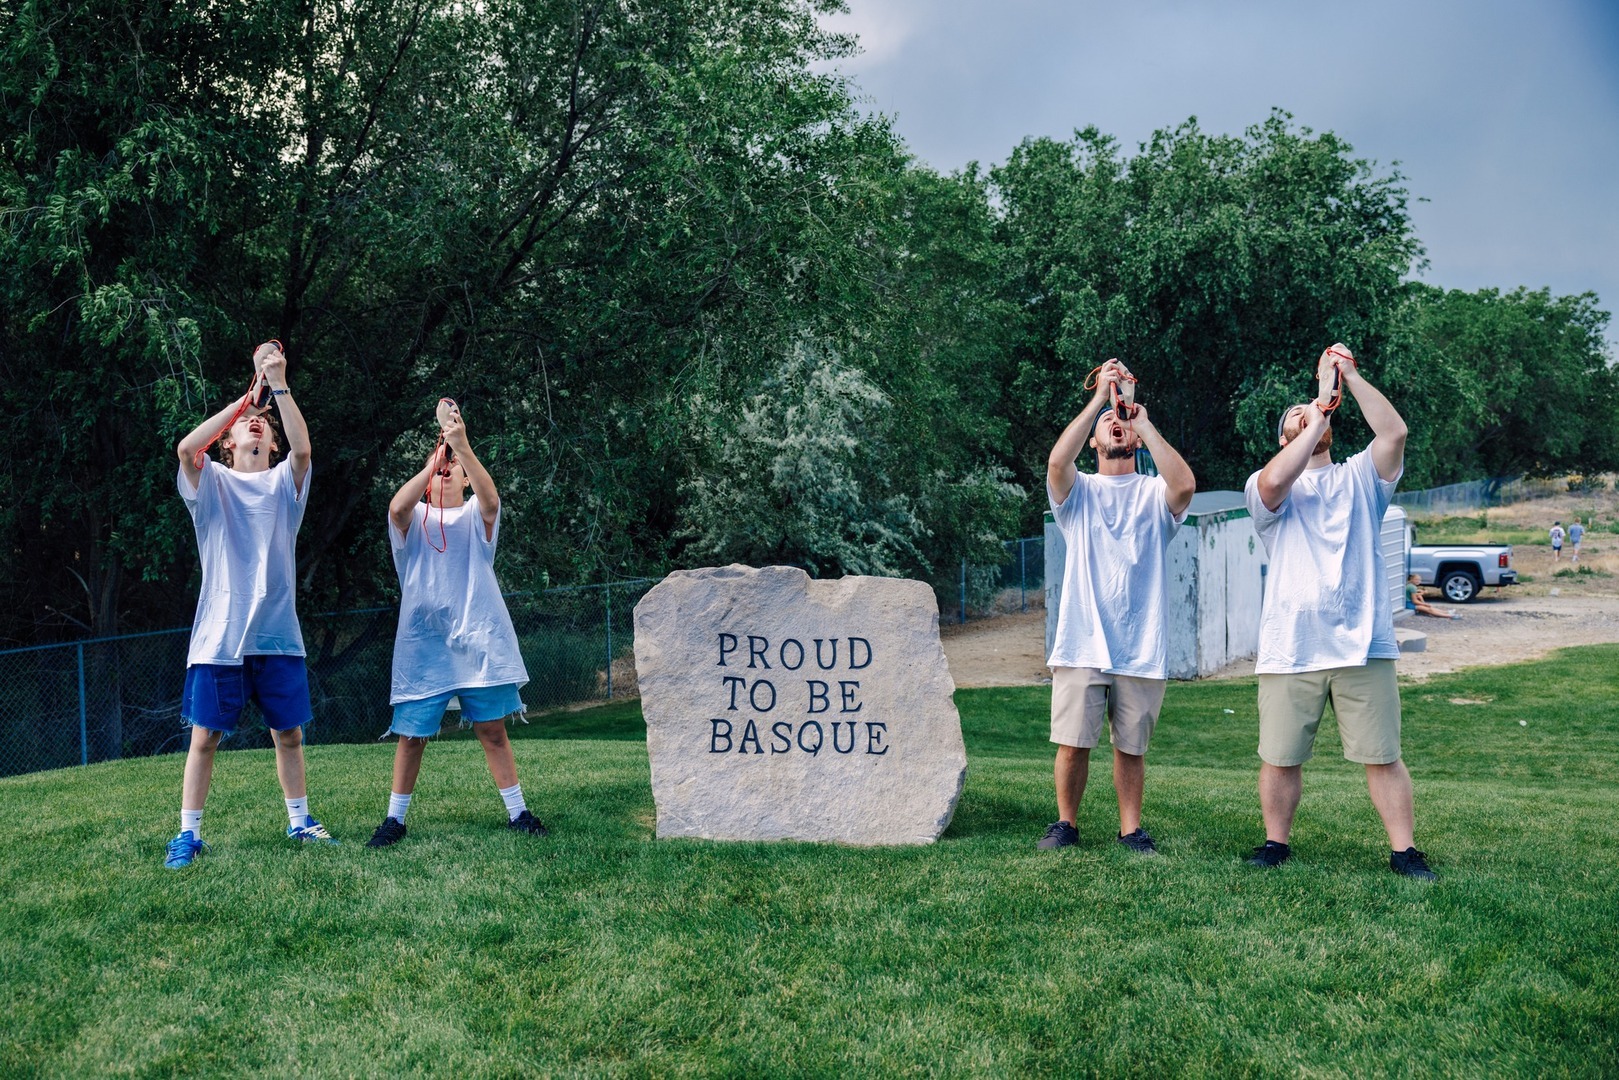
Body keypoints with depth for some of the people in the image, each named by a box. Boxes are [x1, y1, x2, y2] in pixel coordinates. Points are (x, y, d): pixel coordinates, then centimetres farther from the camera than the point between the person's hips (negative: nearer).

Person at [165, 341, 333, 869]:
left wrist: (279, 385, -20)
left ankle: (299, 820, 24)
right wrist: (242, 398, -14)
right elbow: (186, 447, -17)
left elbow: (303, 447, -13)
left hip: (277, 632, 2)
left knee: (289, 733, 9)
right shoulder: (213, 482, 5)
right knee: (204, 736, 1)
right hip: (219, 633, -2)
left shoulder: (283, 481, 8)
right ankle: (188, 833, 10)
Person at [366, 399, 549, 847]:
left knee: (493, 730, 4)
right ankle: (394, 819, 16)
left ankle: (518, 813, 12)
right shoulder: (415, 519, 8)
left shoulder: (475, 517, 8)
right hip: (423, 645, 0)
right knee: (411, 735, 4)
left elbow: (491, 498, -17)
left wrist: (462, 446, -27)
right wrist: (432, 462, -19)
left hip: (478, 642, 0)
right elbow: (397, 506, -17)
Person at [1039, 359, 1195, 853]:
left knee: (1131, 747, 7)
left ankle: (1131, 828, 20)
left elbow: (1184, 484, -15)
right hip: (1081, 645, 0)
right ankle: (1065, 824, 16)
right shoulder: (1079, 490, 9)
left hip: (1140, 649, 1)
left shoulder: (1154, 493, 9)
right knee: (1073, 743, 0)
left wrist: (1144, 421, -8)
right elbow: (1057, 460, -14)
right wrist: (1099, 397, -12)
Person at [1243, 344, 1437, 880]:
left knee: (1383, 755, 2)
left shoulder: (1359, 477, 14)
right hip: (1289, 650, 0)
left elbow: (1394, 432, -4)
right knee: (1279, 758, 5)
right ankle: (1276, 843, 21)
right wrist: (1314, 423, -7)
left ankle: (1404, 850, 11)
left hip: (1363, 646, 1)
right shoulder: (1268, 486, 9)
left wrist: (1349, 375, -4)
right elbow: (1273, 482, -17)